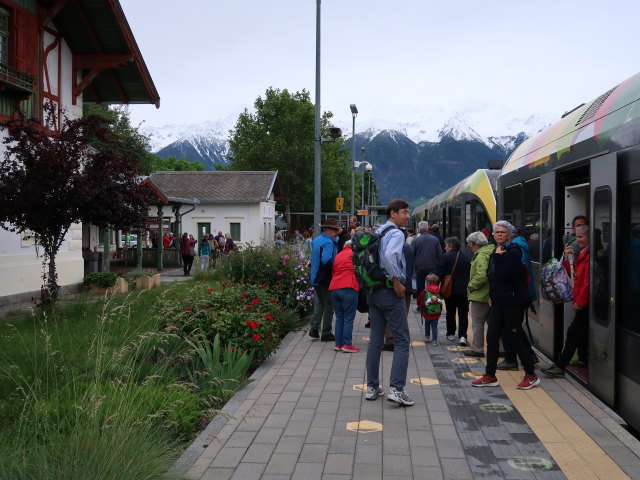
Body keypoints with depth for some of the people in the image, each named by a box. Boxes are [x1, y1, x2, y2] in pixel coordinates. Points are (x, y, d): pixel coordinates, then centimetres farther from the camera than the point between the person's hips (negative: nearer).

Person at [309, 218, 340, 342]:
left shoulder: (316, 240, 11)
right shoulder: (328, 242, -18)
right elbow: (327, 260, -30)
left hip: (315, 278, 8)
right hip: (326, 279, -8)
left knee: (318, 303, 18)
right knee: (329, 306, 3)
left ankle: (314, 329, 14)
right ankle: (326, 334, 8)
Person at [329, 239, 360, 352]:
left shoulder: (338, 255, 20)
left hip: (334, 289, 5)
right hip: (348, 289, -5)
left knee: (339, 318, 11)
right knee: (348, 318, -3)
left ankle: (338, 344, 10)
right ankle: (347, 344, -6)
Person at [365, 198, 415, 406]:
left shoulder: (376, 232, 15)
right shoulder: (396, 233, -11)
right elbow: (389, 255, -31)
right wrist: (397, 282, -21)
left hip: (373, 290, 8)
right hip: (390, 292, -8)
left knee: (375, 340, 12)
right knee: (402, 341, -2)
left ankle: (372, 387, 17)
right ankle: (397, 389, -7)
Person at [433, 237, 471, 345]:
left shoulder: (446, 257, -10)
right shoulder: (466, 258, 6)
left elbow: (439, 273, -14)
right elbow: (470, 275, 10)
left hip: (450, 290, -2)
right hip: (464, 290, 3)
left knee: (450, 313, 13)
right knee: (463, 313, 4)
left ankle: (451, 334, 20)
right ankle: (462, 335, -7)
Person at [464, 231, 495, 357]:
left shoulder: (481, 256, -19)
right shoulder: (490, 253, 11)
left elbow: (482, 276, -31)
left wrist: (471, 286, -16)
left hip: (480, 295, -9)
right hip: (490, 295, 9)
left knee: (477, 323, 2)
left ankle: (477, 349, 10)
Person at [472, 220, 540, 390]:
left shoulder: (513, 252, -13)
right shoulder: (496, 251, 13)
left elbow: (503, 275, -23)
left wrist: (498, 256, -16)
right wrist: (492, 295, 15)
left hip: (512, 301, -8)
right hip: (498, 302, 8)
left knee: (516, 338, -2)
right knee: (492, 338, 7)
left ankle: (531, 376, 11)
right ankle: (490, 376, 14)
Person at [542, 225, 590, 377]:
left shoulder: (590, 255, -17)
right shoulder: (582, 253, 16)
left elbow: (588, 282, -20)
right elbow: (573, 274, 20)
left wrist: (580, 301, -14)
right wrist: (567, 258, 8)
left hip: (585, 303, -10)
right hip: (582, 302, 10)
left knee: (573, 333, -5)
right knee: (581, 335, 13)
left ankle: (560, 367, -1)